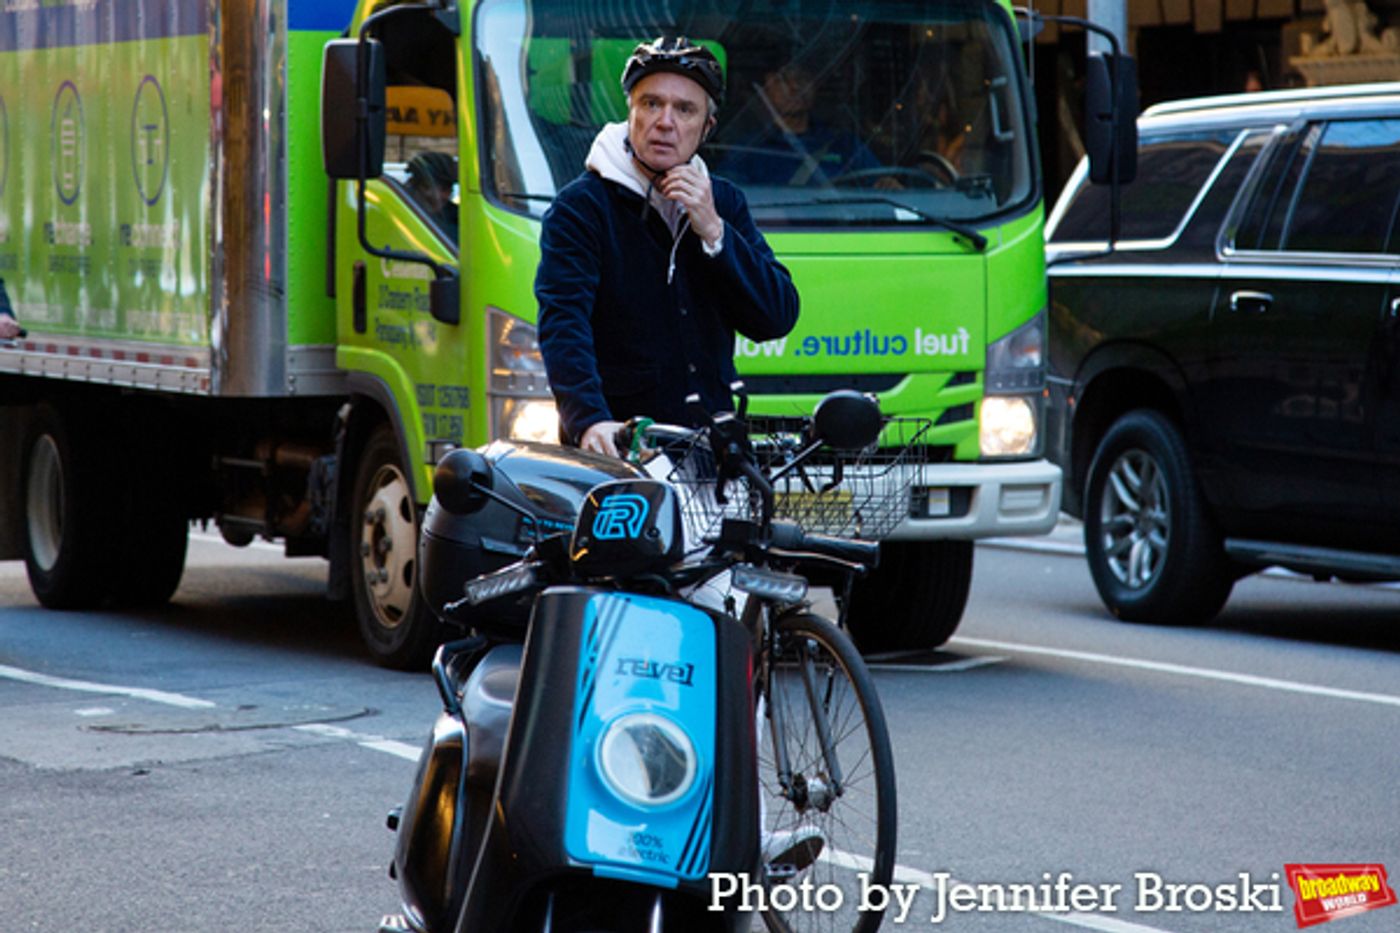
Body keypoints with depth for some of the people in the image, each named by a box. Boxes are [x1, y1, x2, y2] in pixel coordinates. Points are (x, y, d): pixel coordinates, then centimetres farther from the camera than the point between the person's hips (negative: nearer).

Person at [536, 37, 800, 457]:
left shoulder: (724, 203, 15)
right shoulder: (580, 206, 0)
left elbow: (777, 318, 6)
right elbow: (563, 323, -14)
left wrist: (713, 232, -6)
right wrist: (589, 419, -30)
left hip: (711, 437, 4)